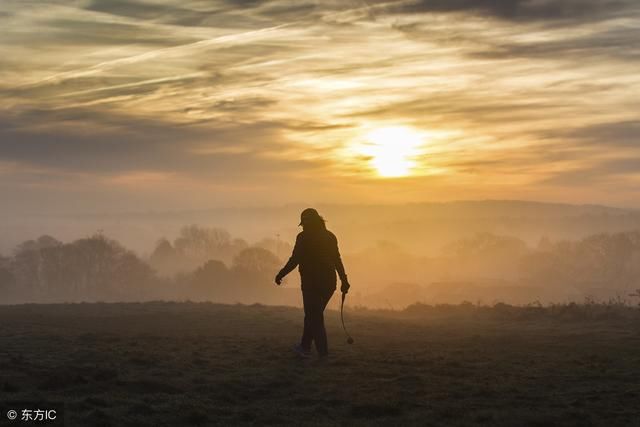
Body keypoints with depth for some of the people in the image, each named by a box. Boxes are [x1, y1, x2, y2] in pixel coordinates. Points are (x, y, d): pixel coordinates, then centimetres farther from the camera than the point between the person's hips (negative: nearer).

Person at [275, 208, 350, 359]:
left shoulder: (303, 238, -10)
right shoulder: (330, 237, 7)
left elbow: (294, 260, -11)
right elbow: (337, 260, 7)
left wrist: (280, 275, -1)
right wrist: (344, 280, 10)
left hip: (311, 283, -6)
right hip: (329, 283, 6)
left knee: (314, 317, 2)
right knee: (314, 314, 19)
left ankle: (323, 352, -2)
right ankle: (305, 347, 27)